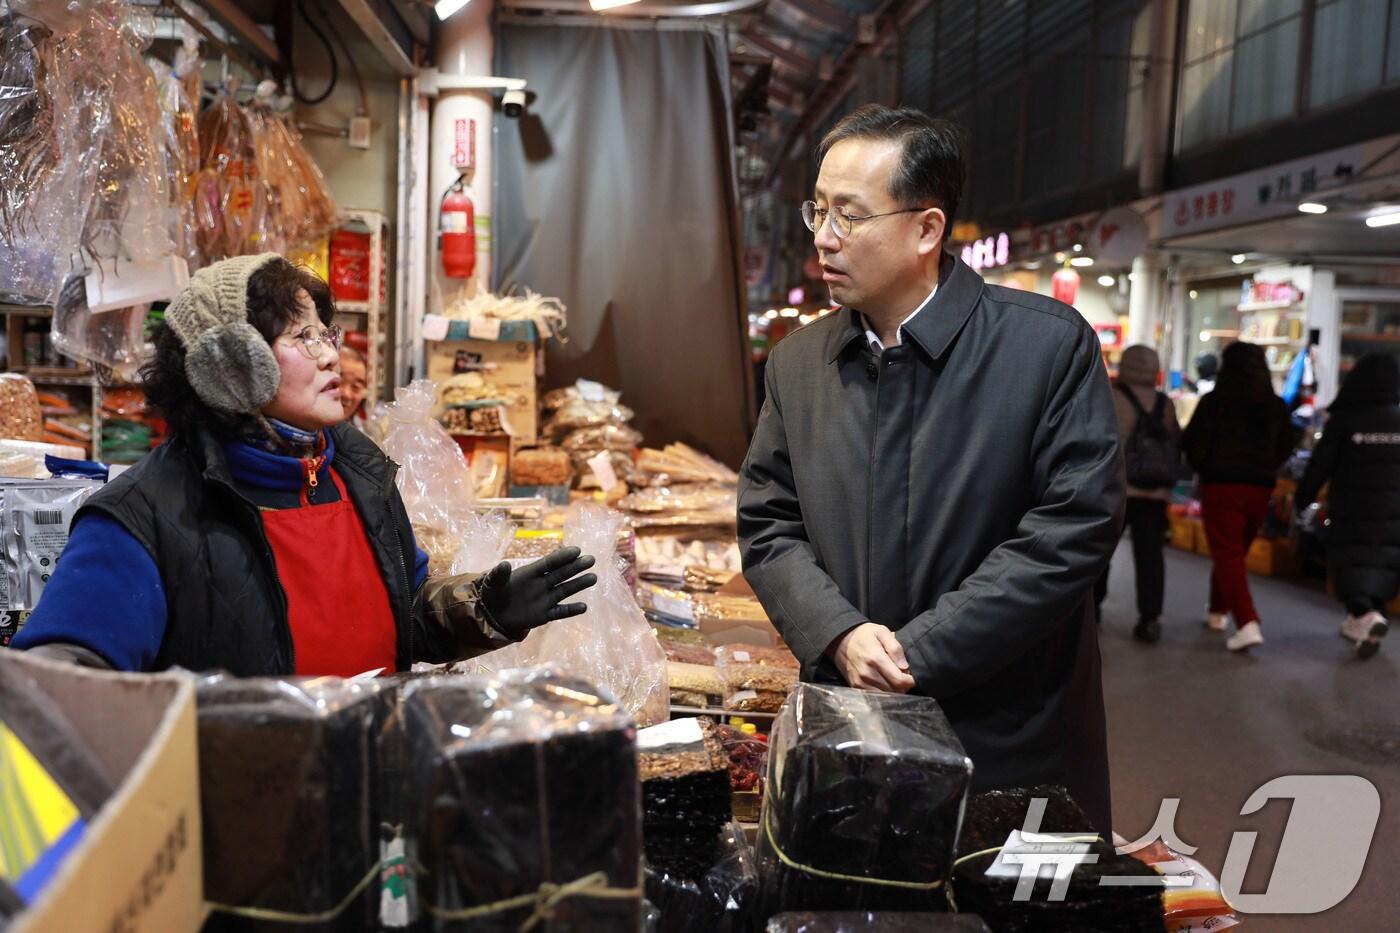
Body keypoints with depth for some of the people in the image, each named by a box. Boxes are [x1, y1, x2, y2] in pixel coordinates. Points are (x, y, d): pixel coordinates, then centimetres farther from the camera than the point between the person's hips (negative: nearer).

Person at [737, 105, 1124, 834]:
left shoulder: (1050, 345, -10)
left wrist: (920, 651, -17)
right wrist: (839, 634, -13)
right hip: (848, 733, 4)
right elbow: (767, 526, 5)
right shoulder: (797, 362, 3)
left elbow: (1076, 523, -15)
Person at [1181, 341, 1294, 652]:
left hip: (1221, 486, -4)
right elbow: (1285, 448, 11)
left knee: (1227, 555, -3)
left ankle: (1247, 623, -18)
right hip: (1260, 488, 4)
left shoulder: (1213, 402, -10)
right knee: (1235, 552, 19)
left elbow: (1190, 443, -6)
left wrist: (1203, 468, 12)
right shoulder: (1276, 406, 3)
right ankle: (1217, 611, 33)